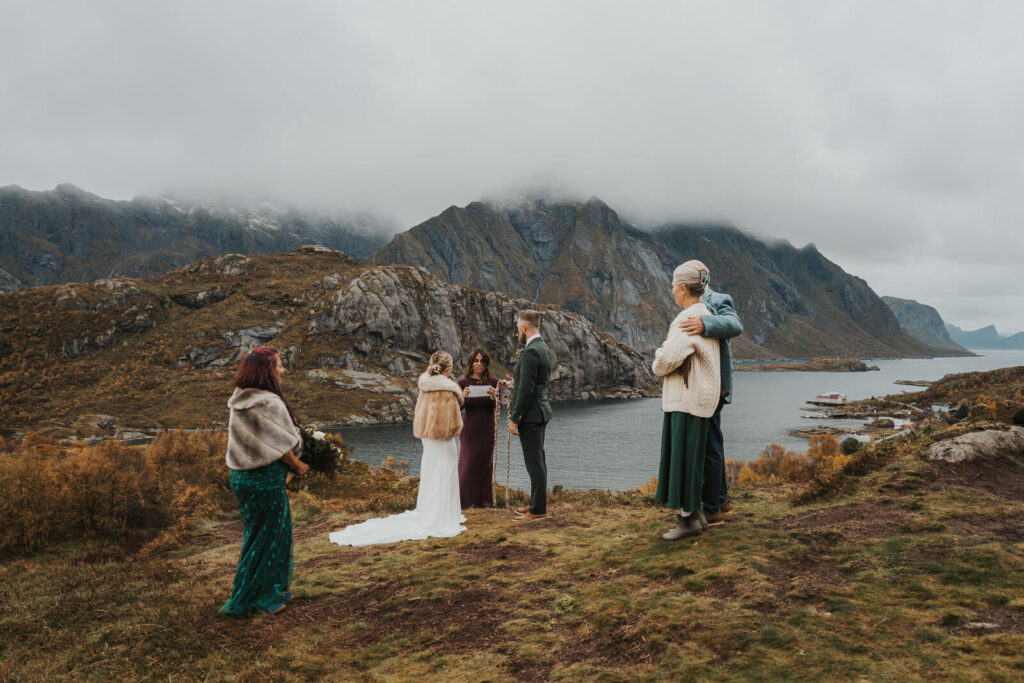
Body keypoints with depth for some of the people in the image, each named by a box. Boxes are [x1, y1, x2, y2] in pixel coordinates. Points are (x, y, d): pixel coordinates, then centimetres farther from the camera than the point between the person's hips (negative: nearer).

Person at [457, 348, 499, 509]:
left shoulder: (493, 382, 0)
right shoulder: (463, 382, -3)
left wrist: (494, 397, -27)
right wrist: (463, 397, -25)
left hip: (487, 428, 2)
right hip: (469, 428, -2)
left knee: (485, 462, 8)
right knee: (467, 462, -5)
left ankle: (484, 499, 20)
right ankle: (462, 500, 2)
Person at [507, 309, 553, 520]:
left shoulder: (531, 352, -20)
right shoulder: (544, 349, 11)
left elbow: (526, 389, -22)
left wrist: (514, 419, -18)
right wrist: (517, 385, 24)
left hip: (530, 414, -10)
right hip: (540, 410, 10)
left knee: (534, 462, -3)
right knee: (537, 460, 16)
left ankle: (538, 509, 4)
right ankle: (536, 503, 25)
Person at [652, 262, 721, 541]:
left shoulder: (690, 319, -17)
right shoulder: (705, 314, 13)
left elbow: (668, 357, -24)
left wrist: (657, 366, -1)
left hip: (688, 398, -10)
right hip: (692, 395, 10)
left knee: (684, 456, -2)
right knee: (688, 457, 15)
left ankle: (688, 518, 6)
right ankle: (695, 513, 23)